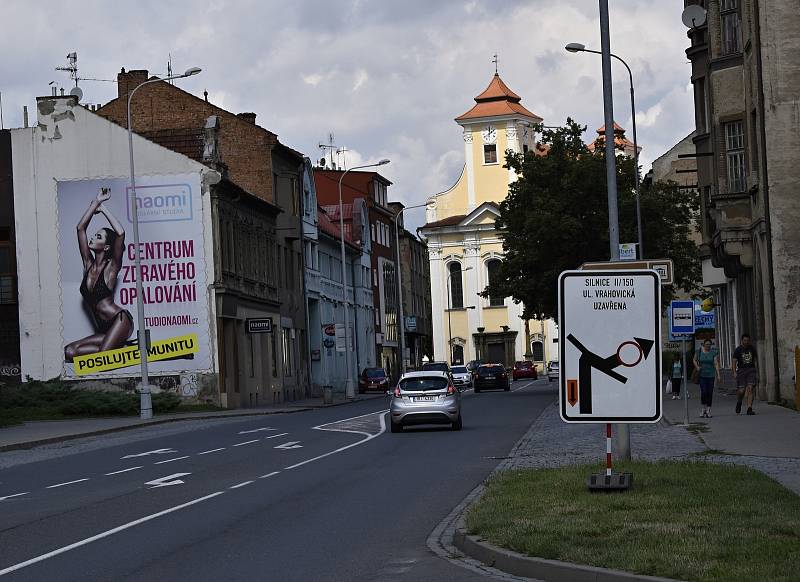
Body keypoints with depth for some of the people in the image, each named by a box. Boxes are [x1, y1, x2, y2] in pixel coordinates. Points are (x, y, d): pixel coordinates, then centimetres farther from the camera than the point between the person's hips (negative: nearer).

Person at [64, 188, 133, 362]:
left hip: (120, 320, -7)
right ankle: (117, 346, -2)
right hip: (104, 329, 7)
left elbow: (120, 233, -19)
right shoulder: (88, 264, 12)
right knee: (69, 352, -12)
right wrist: (96, 202, 3)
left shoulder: (111, 267, -4)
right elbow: (80, 228, 8)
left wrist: (103, 208, -8)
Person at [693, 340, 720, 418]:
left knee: (709, 393, 1)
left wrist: (718, 375, -13)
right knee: (703, 392, -12)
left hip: (711, 375, 0)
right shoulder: (699, 351, 2)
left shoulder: (714, 352, -1)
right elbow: (694, 360, 15)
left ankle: (708, 410, 9)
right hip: (702, 375, 0)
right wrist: (697, 367, -4)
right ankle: (704, 408, 6)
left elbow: (716, 364, -6)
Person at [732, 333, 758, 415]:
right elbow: (734, 361, -3)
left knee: (750, 388, -13)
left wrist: (757, 373, 12)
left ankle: (749, 409, -16)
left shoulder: (752, 349, 9)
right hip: (741, 370, -2)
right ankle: (739, 402, 27)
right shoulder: (738, 350, 0)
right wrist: (734, 372, -17)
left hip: (751, 370, 2)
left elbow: (755, 360, 15)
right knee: (741, 390, -7)